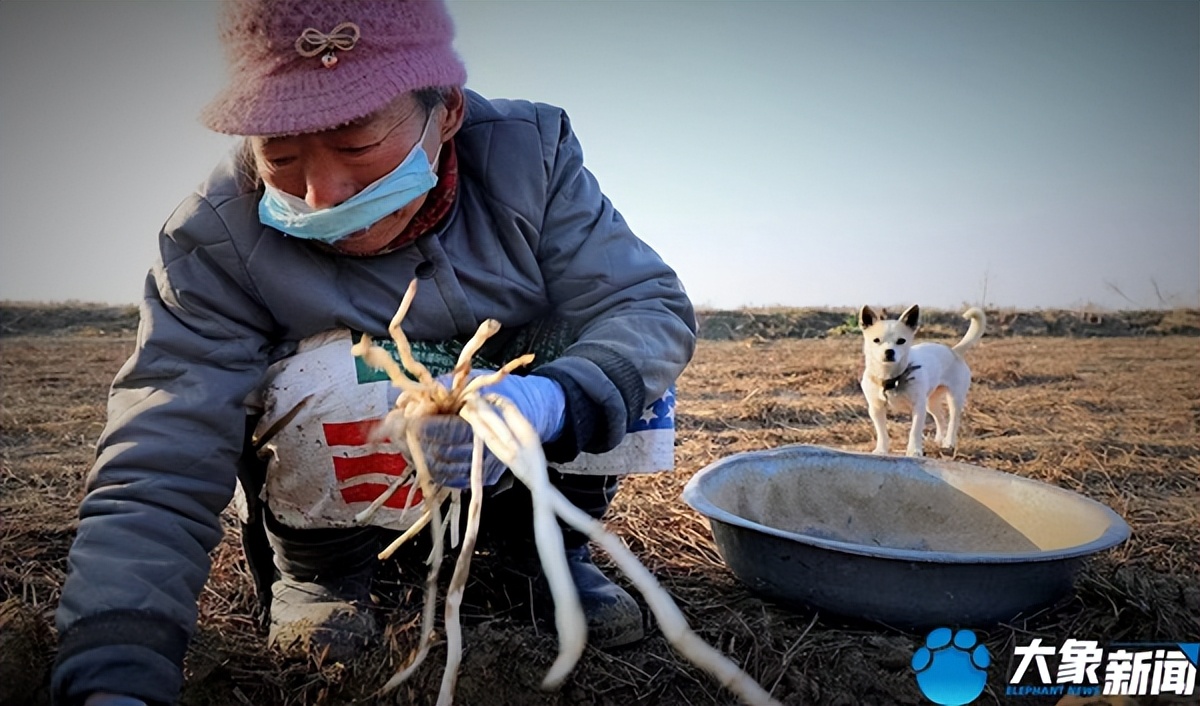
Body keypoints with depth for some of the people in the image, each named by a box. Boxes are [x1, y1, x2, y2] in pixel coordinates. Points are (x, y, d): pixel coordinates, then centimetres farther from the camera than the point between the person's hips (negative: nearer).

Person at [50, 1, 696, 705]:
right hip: (342, 488, -2)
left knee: (603, 345, -23)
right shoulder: (214, 242, -25)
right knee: (326, 377, -33)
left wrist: (550, 402, -45)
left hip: (511, 462, 2)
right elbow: (156, 478, -29)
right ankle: (318, 573, -2)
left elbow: (654, 306, -24)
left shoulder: (530, 152, -19)